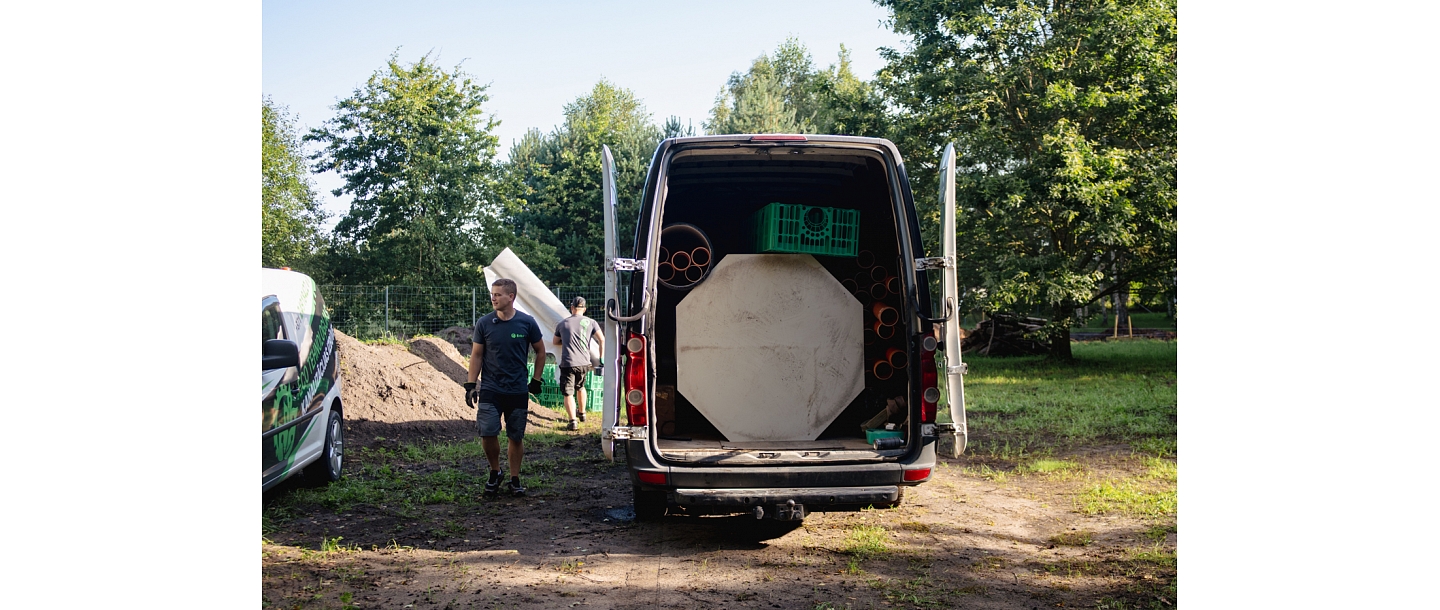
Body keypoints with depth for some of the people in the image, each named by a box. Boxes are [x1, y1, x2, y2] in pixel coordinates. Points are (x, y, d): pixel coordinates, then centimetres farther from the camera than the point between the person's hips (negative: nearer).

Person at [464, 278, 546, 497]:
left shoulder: (527, 323, -3)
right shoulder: (484, 323, -1)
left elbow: (540, 351, 9)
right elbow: (476, 355, 4)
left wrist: (535, 380, 7)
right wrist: (470, 384, -2)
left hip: (518, 391, 0)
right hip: (490, 390, 0)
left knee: (516, 437, 7)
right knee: (487, 434, -11)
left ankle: (515, 479, 21)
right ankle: (494, 473, 13)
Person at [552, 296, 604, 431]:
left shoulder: (563, 324, 6)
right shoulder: (590, 322, 3)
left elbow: (556, 342, 20)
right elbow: (602, 340, -5)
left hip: (567, 364, -2)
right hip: (584, 364, 2)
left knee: (568, 394, 1)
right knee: (580, 387, 27)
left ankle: (573, 421, -13)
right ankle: (582, 413, 41)